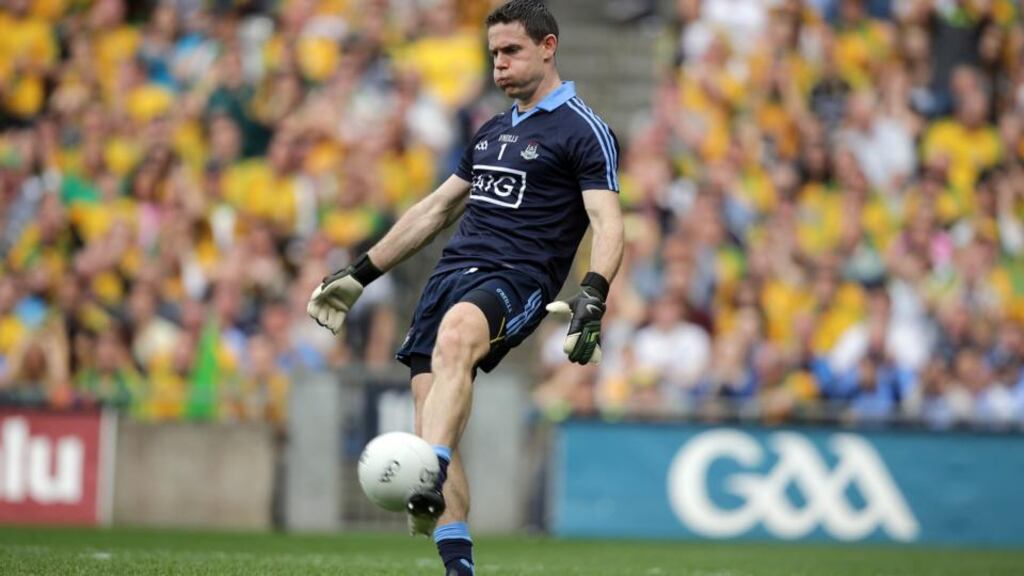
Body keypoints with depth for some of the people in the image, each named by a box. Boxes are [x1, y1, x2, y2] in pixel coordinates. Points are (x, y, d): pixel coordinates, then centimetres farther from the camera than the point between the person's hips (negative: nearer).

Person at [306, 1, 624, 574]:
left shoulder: (584, 131, 2)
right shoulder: (493, 131, 25)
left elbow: (608, 223, -9)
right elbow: (435, 210, 32)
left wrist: (593, 296, -28)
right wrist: (359, 275, 31)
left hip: (516, 280, -8)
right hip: (453, 271, 8)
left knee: (454, 337, -39)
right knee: (435, 425, -7)